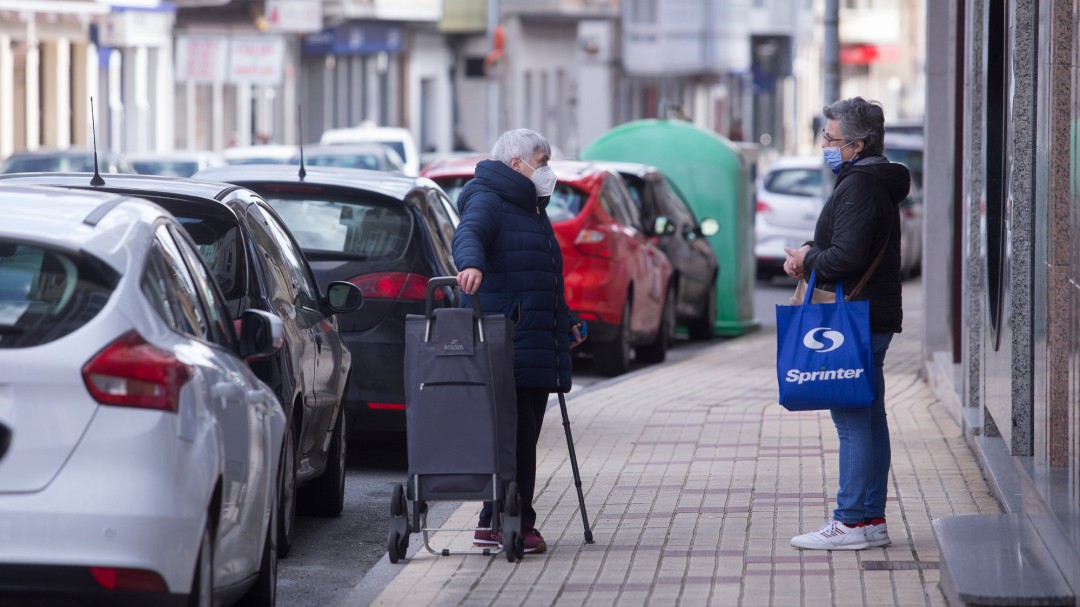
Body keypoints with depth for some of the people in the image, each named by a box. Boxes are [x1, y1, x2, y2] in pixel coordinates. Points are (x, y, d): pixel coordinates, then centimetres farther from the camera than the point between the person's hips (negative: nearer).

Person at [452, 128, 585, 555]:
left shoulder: (532, 210, 26)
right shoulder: (488, 200, -4)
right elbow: (469, 232, -27)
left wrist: (565, 323, 39)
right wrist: (470, 262, -48)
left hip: (535, 345, 9)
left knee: (525, 433, 6)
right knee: (516, 429, -14)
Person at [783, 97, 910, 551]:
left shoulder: (858, 187, -15)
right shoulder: (878, 184, 18)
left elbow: (847, 257, -24)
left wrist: (808, 261, -7)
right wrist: (810, 257, 7)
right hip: (873, 319, 11)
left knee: (852, 420, -9)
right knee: (869, 419, 11)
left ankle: (851, 522, -8)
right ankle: (872, 519, 14)